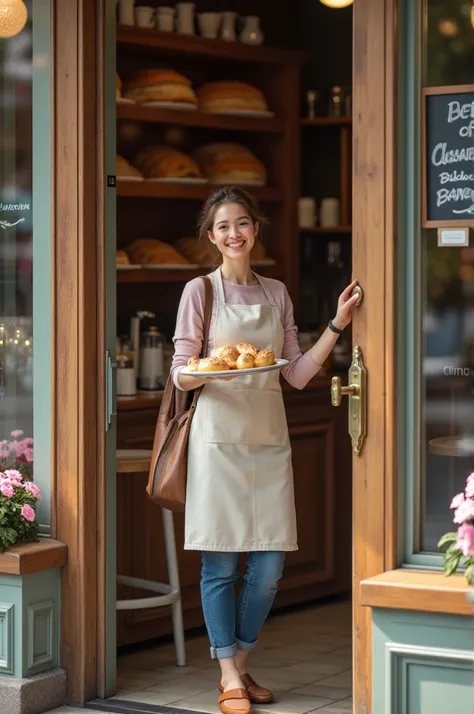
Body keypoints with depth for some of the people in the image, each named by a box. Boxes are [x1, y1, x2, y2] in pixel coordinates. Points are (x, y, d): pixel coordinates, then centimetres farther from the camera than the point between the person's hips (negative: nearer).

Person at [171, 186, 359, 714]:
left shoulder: (276, 293, 14)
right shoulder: (200, 291, 1)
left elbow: (297, 374, 12)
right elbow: (180, 375, -1)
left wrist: (337, 326, 5)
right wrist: (207, 371, -22)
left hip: (269, 438, 4)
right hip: (219, 437, -4)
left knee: (269, 564, 2)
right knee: (220, 563, -3)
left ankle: (239, 664, 18)